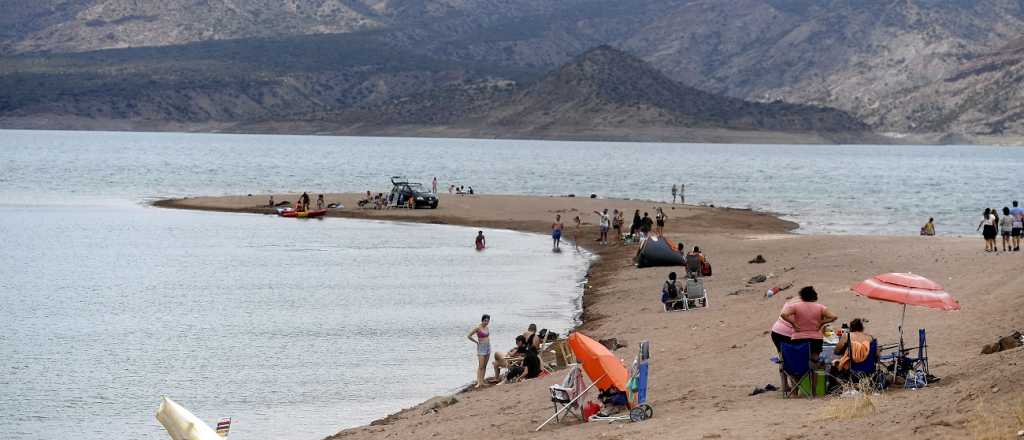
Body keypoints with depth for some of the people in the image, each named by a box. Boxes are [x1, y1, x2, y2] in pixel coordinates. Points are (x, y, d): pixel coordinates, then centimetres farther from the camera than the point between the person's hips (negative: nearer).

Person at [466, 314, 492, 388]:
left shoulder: (486, 328, 8)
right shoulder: (478, 328, -13)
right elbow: (469, 336, -15)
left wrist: (488, 341, 11)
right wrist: (476, 342, -8)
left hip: (488, 347, 7)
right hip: (481, 347, -7)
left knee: (485, 366, 8)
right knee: (481, 366, -13)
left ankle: (482, 381, 12)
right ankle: (479, 382, -16)